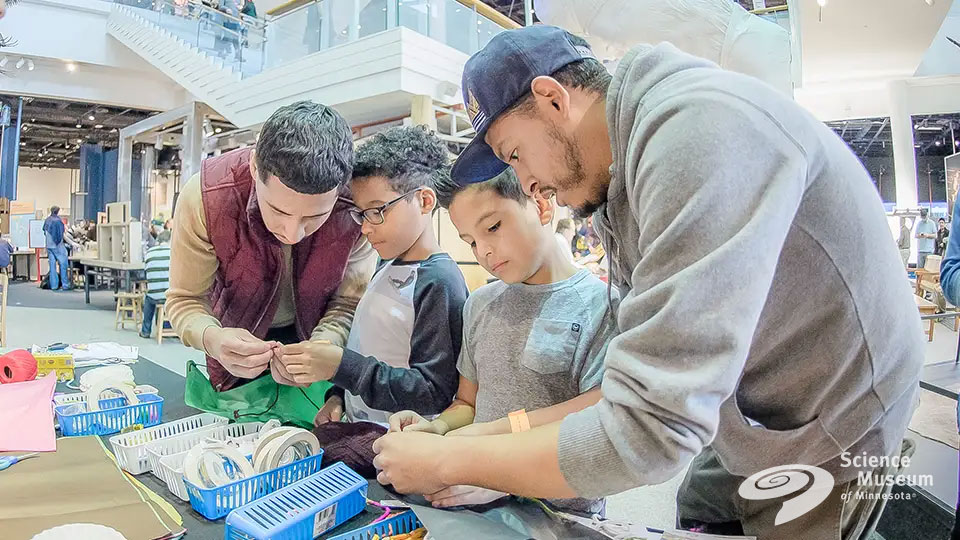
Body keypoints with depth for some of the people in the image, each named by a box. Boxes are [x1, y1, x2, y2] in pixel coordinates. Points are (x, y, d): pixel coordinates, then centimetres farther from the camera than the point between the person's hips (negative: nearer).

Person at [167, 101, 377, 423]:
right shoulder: (205, 197, -33)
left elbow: (349, 304, -22)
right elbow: (185, 300, -21)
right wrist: (212, 339, -43)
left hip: (314, 338, 0)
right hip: (238, 340, 1)